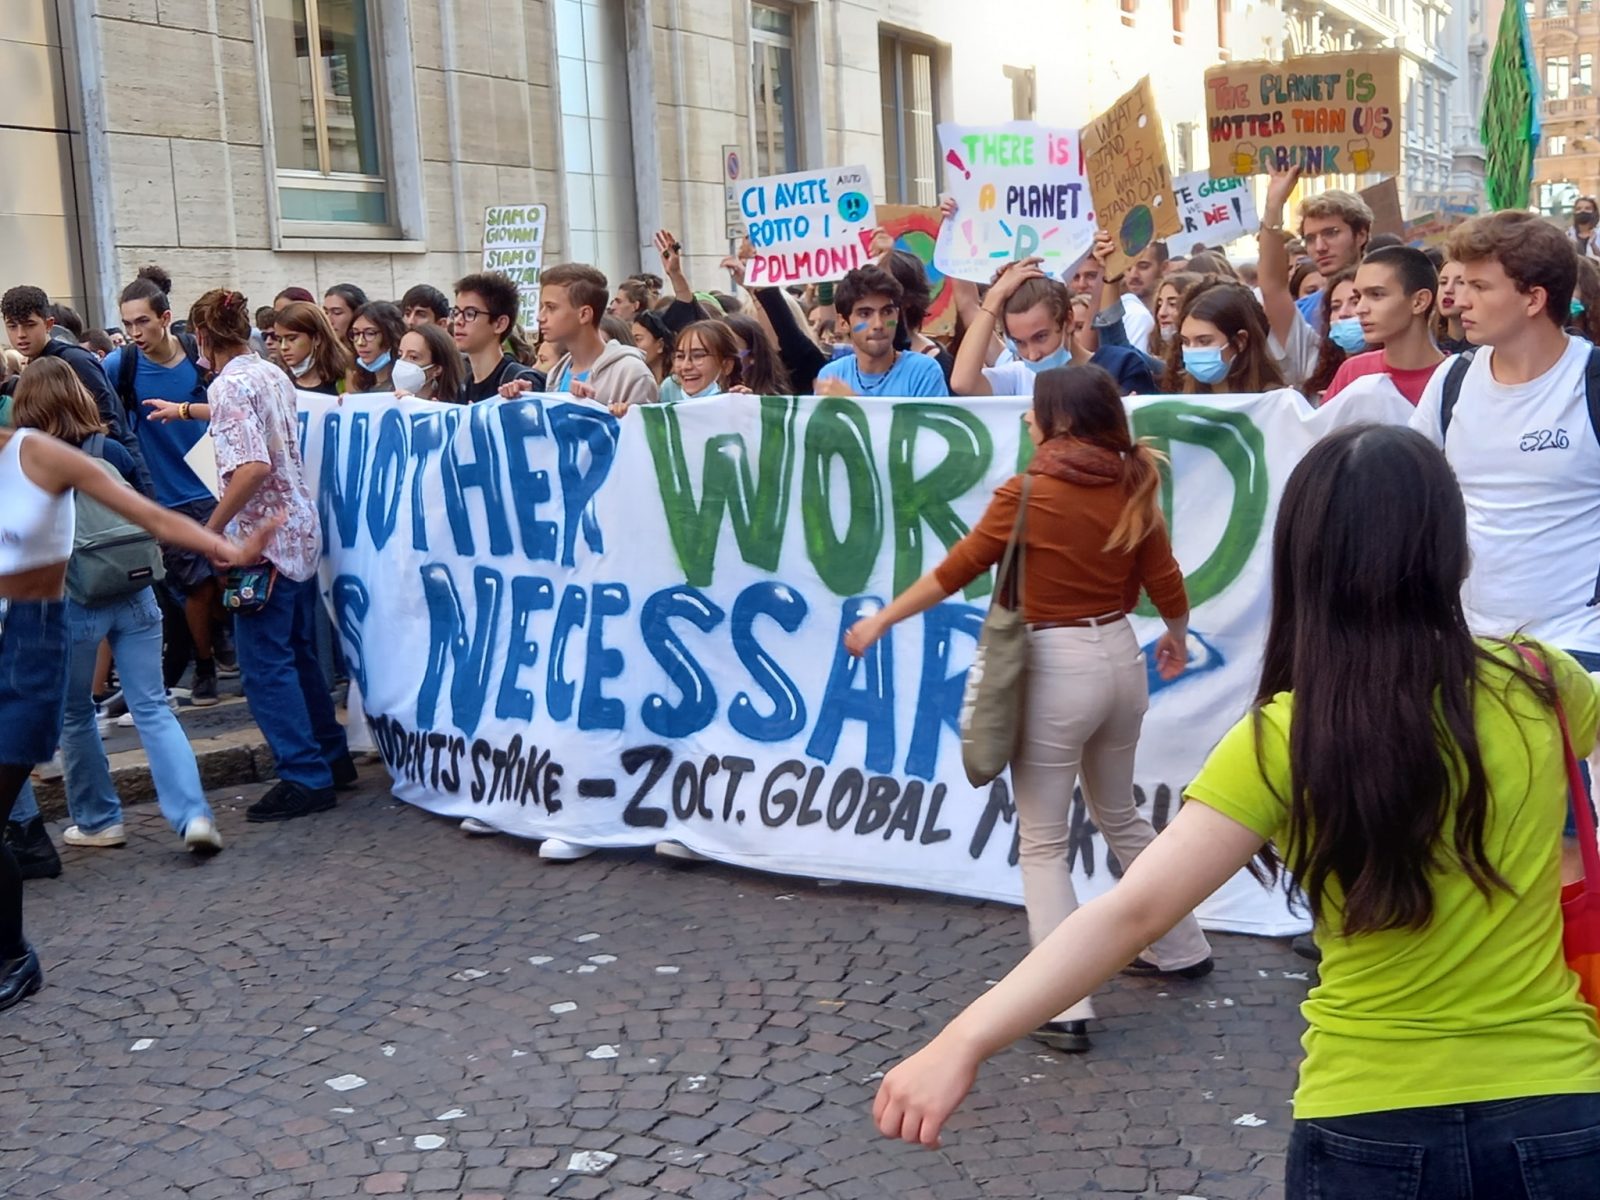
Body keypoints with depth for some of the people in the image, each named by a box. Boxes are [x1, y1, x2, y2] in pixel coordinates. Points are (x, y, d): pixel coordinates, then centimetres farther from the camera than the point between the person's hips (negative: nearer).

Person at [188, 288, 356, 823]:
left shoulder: (229, 385, -15)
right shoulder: (274, 375, 9)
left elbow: (253, 465, -26)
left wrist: (211, 528, -17)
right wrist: (189, 410, 36)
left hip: (265, 538, -9)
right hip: (301, 528, 9)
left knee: (265, 663, -1)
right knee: (299, 653, 19)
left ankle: (306, 778, 2)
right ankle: (332, 757, 27)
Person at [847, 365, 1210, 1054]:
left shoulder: (1028, 494, -14)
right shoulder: (1133, 487, 1)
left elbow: (955, 571, -8)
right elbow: (1164, 581, 5)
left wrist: (881, 620, 3)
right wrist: (1176, 635, 26)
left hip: (1056, 667, -6)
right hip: (1120, 658, 6)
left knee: (1043, 841, 4)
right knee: (1119, 815, 27)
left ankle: (1065, 1009, 0)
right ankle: (1181, 950, 40)